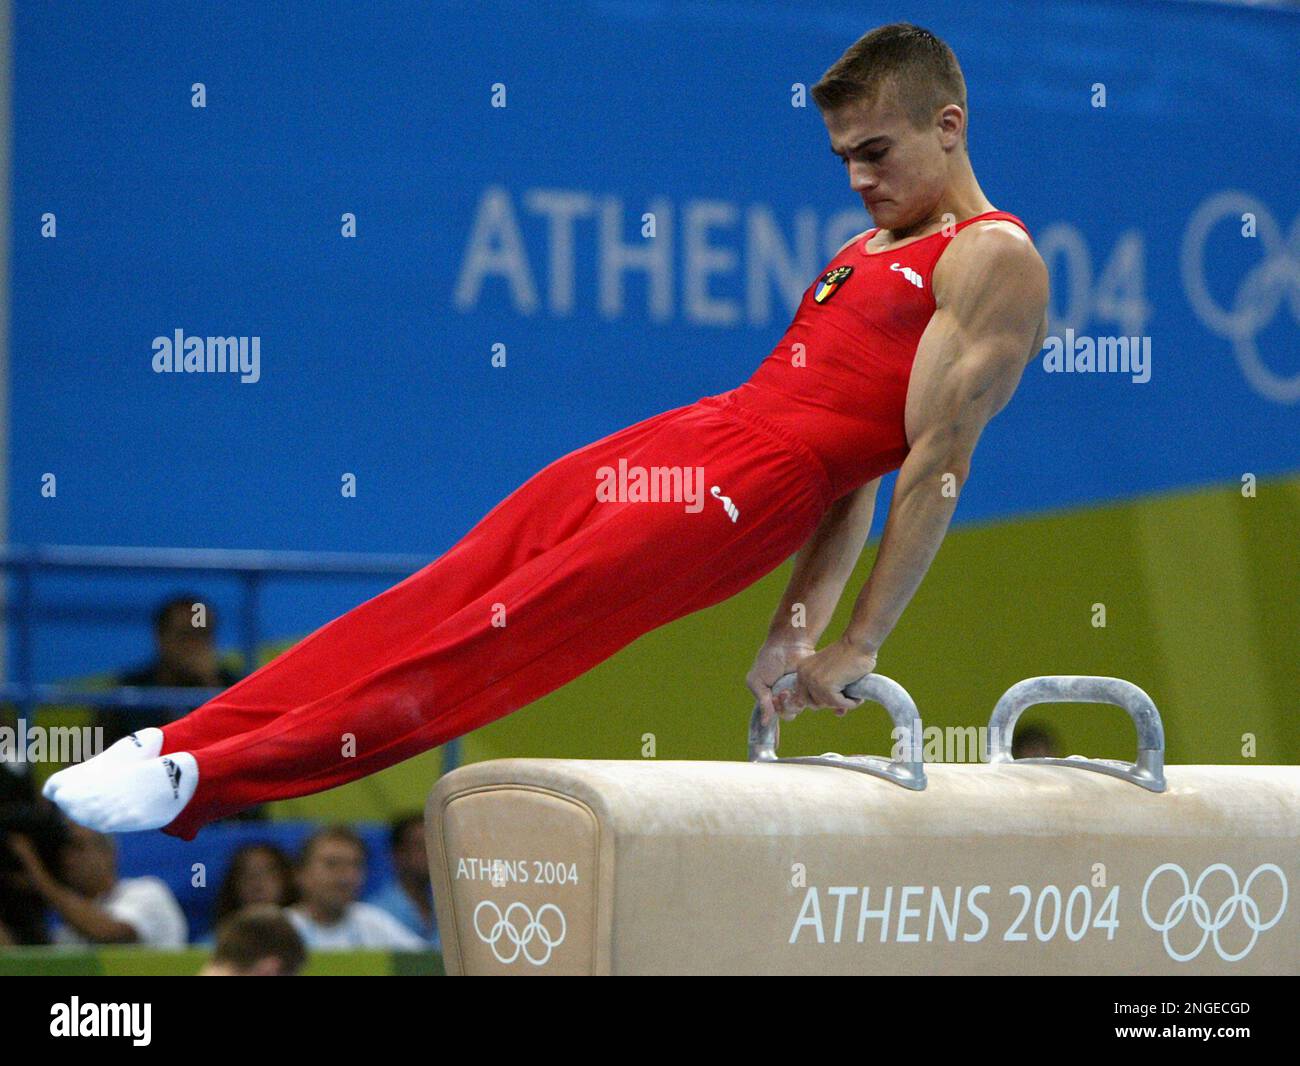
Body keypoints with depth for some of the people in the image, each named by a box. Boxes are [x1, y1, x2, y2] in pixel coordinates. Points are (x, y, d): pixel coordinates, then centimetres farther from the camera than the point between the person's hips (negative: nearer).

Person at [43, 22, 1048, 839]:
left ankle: (204, 778, -21)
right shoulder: (873, 247, 26)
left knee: (499, 635, -16)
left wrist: (858, 646, -12)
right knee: (435, 597, -2)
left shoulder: (993, 261, -4)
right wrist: (802, 621, 16)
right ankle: (180, 743, -7)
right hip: (683, 433, 9)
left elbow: (939, 461, -9)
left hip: (751, 484, -9)